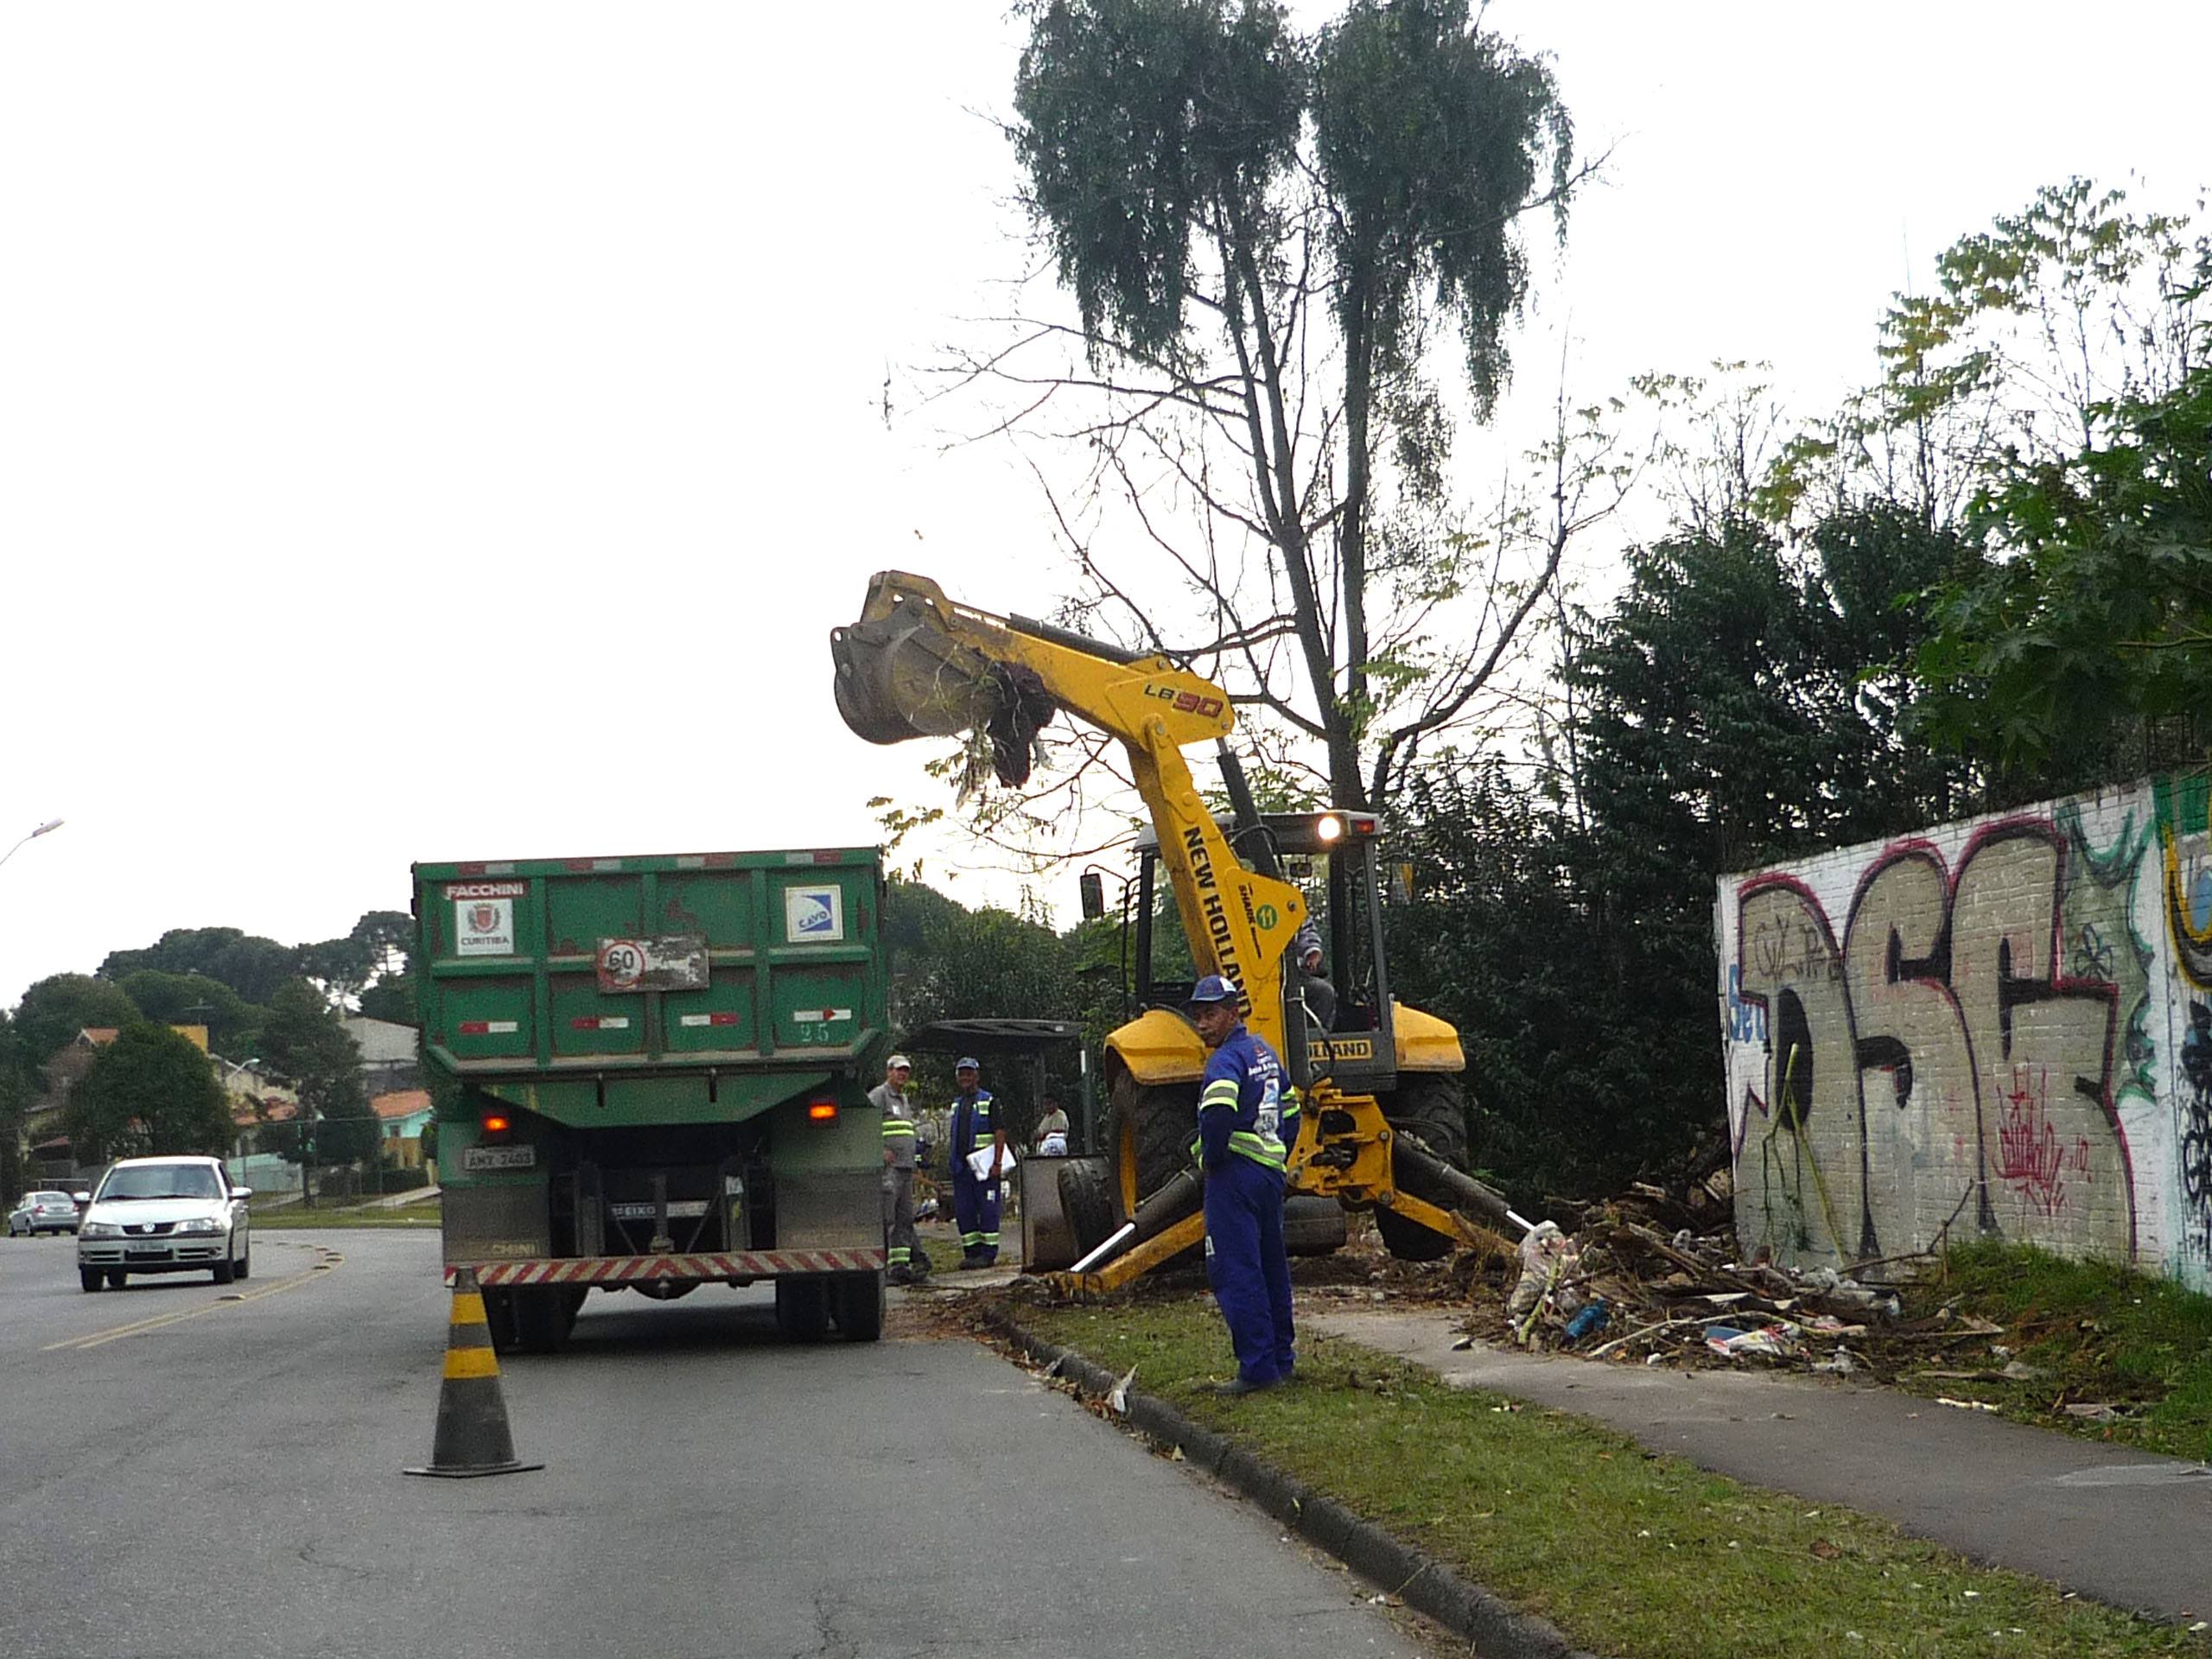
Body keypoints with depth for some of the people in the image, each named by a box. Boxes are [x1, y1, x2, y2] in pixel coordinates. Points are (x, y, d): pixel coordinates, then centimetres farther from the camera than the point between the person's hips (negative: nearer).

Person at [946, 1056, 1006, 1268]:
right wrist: (951, 1158, 13)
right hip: (961, 1165, 7)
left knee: (987, 1209, -5)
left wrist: (997, 1163, -15)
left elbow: (1000, 1133, -8)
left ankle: (988, 1254, -2)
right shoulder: (956, 1104, 17)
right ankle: (971, 1252, 13)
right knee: (963, 1210, 6)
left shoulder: (988, 1101, -2)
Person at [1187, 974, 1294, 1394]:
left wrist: (1210, 1158, -16)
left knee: (1236, 1271, -8)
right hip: (1271, 1167, 10)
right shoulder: (1264, 1051, 16)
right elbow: (1288, 1104, 24)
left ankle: (1257, 1367, -11)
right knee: (1271, 1265, 16)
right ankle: (1282, 1357, 24)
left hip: (1235, 1171, -10)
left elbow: (1218, 1115, -31)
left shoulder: (1227, 1058, -14)